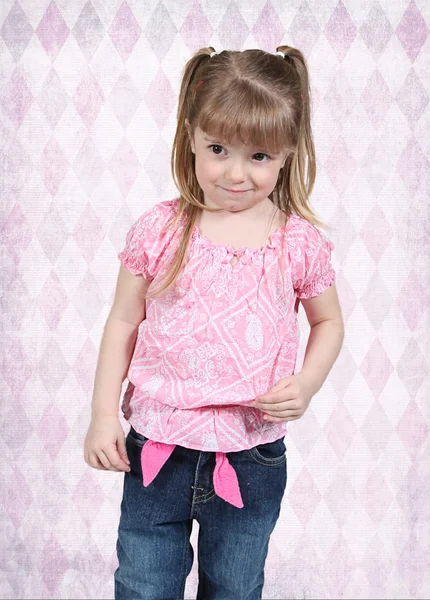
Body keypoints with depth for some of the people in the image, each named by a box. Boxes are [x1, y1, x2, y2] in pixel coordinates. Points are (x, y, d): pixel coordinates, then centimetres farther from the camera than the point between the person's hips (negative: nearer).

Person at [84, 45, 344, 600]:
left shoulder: (300, 242, -7)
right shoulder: (157, 231, -8)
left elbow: (328, 321, 8)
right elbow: (123, 322, 1)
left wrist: (306, 384, -9)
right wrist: (103, 414, -1)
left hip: (252, 458, 1)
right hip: (157, 449, 0)